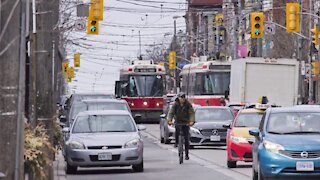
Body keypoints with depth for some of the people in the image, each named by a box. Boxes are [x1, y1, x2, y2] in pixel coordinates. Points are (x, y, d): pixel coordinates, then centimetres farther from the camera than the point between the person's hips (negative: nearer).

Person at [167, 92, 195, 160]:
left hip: (186, 122, 0)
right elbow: (171, 112, -14)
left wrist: (192, 121, -32)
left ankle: (187, 154, 8)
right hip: (178, 121, 0)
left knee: (186, 139, -1)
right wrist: (169, 120, -32)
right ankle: (176, 142, -14)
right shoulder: (175, 104, -7)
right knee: (177, 128, -36)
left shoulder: (188, 104, -8)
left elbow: (192, 113, -15)